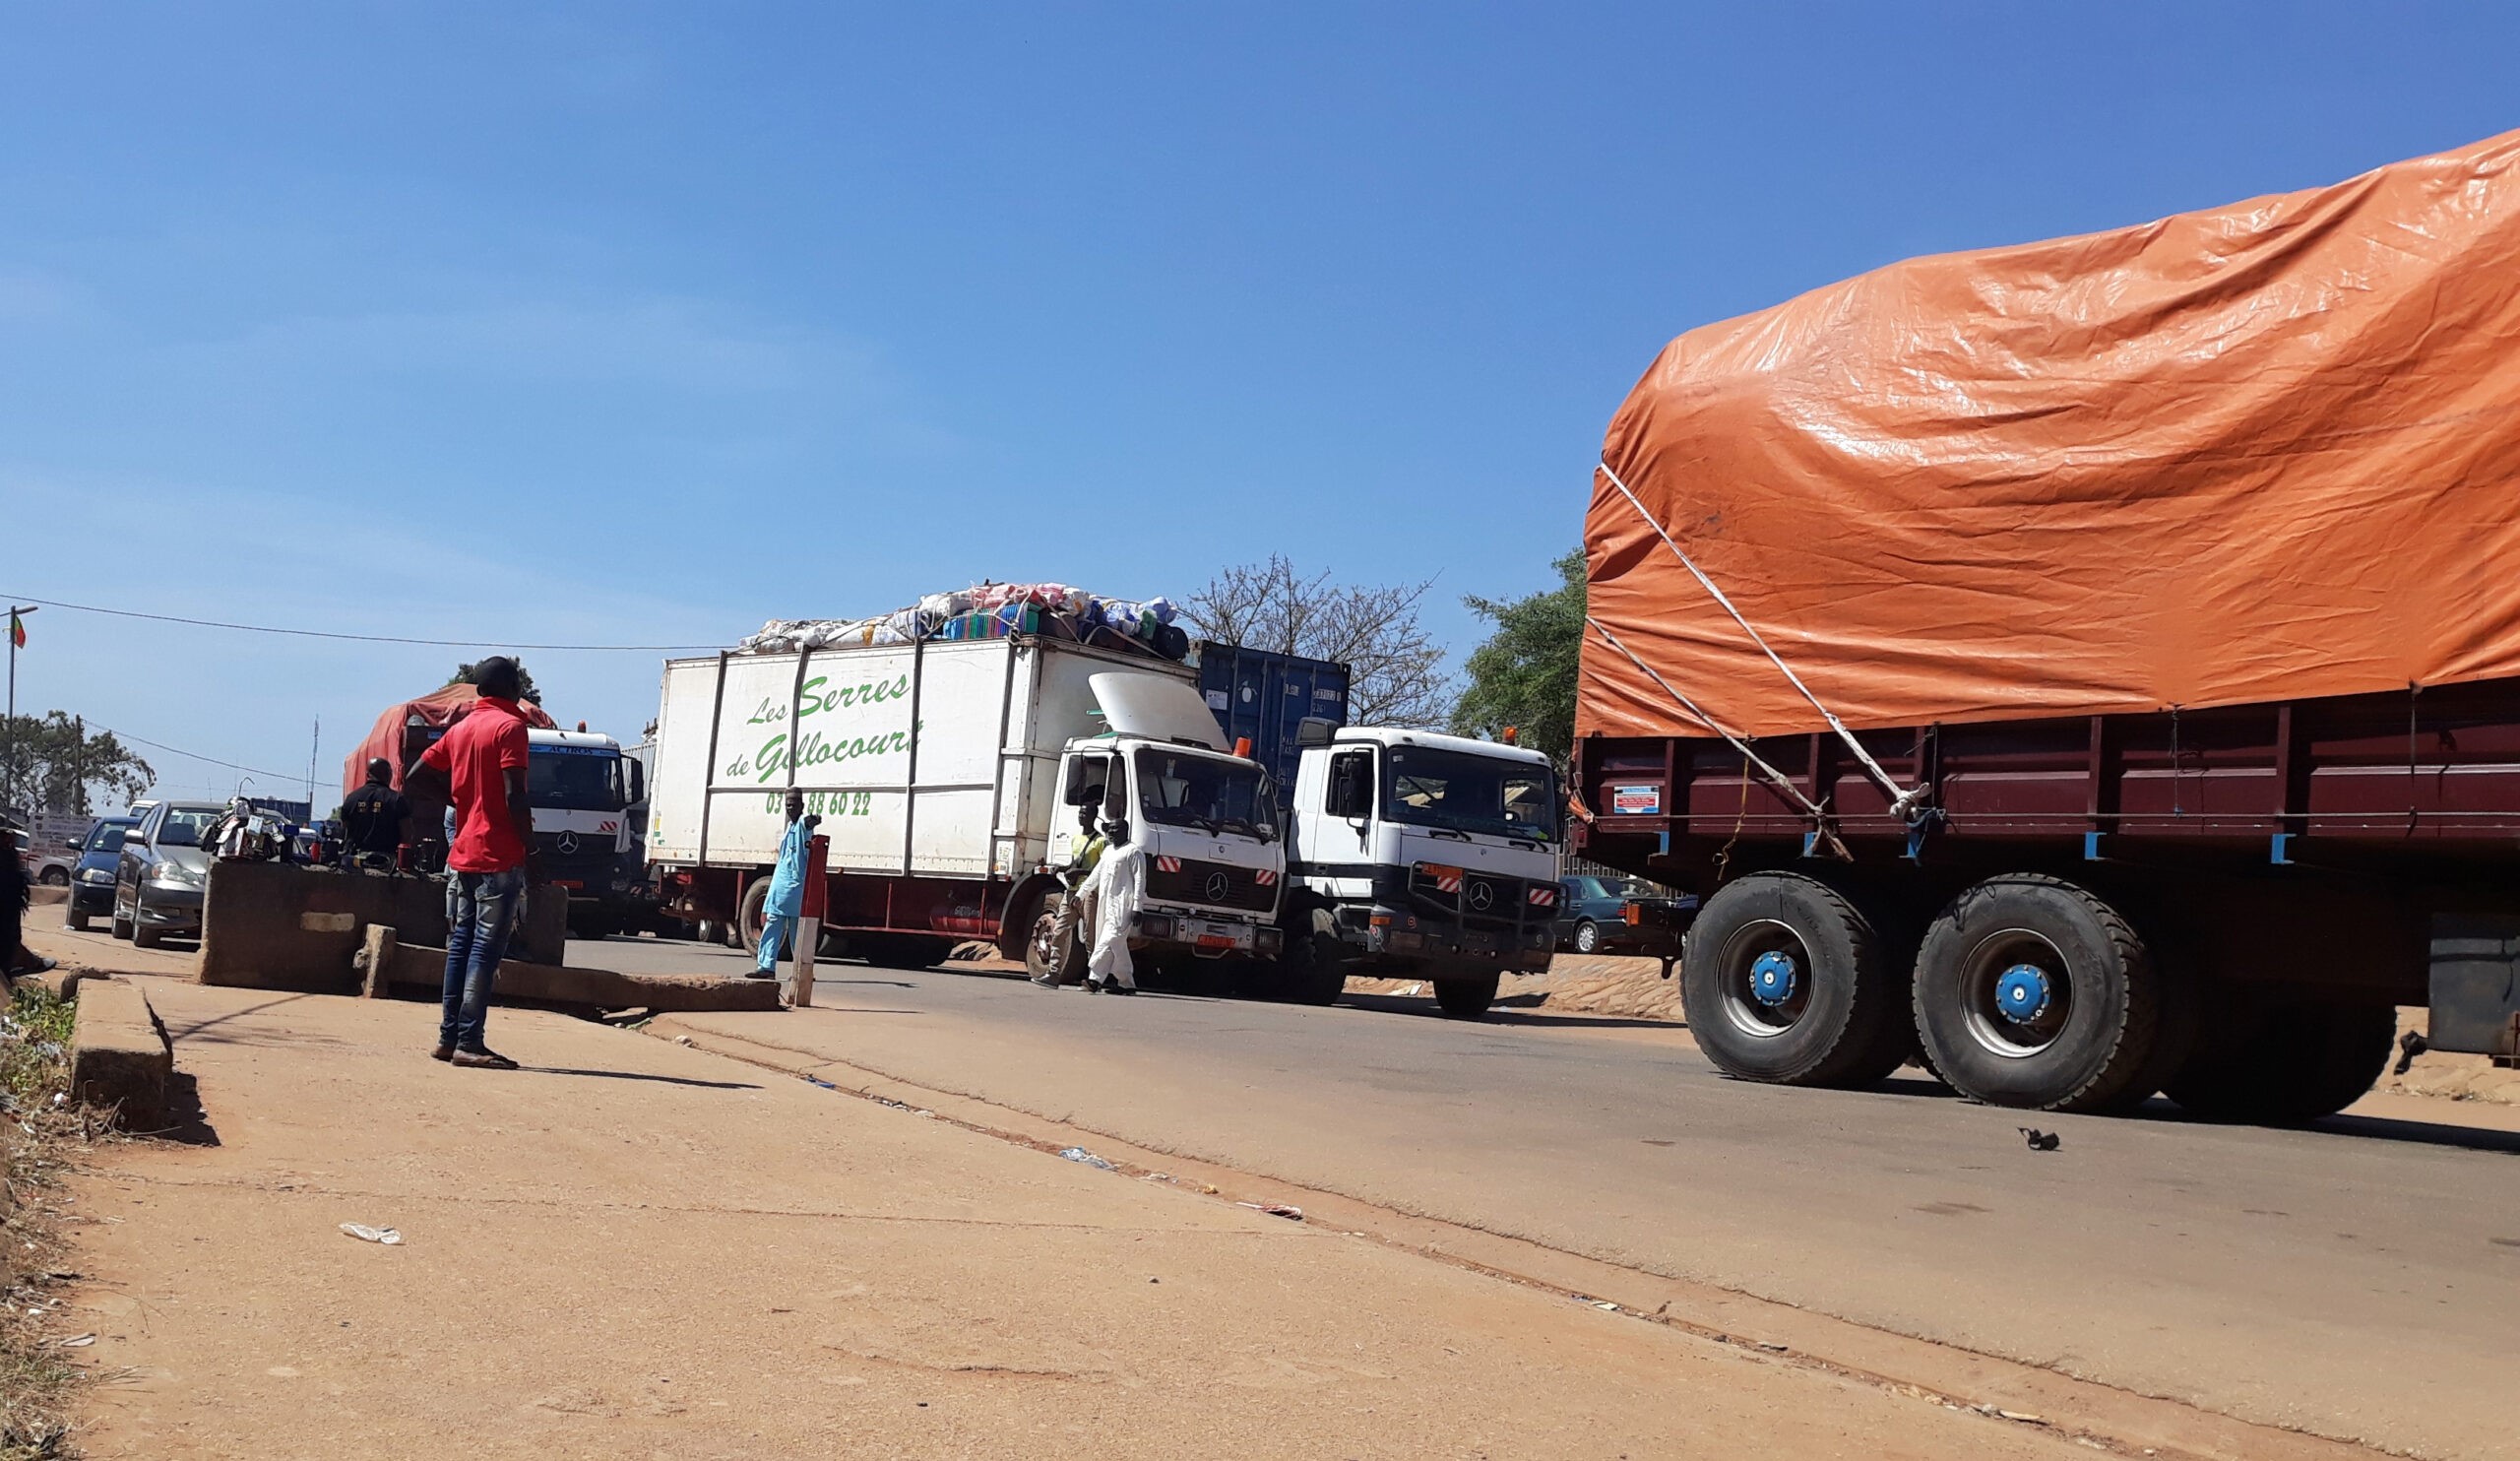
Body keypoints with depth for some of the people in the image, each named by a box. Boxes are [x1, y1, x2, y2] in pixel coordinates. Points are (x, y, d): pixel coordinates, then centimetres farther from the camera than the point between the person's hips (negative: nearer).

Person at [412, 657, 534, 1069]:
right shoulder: (509, 726, -8)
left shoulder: (460, 728, 15)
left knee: (460, 946, 11)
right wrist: (532, 848, -13)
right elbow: (514, 795, -17)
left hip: (461, 855, 8)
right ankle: (468, 1043, -9)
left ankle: (448, 1037, 13)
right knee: (486, 950, -7)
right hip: (499, 857, -8)